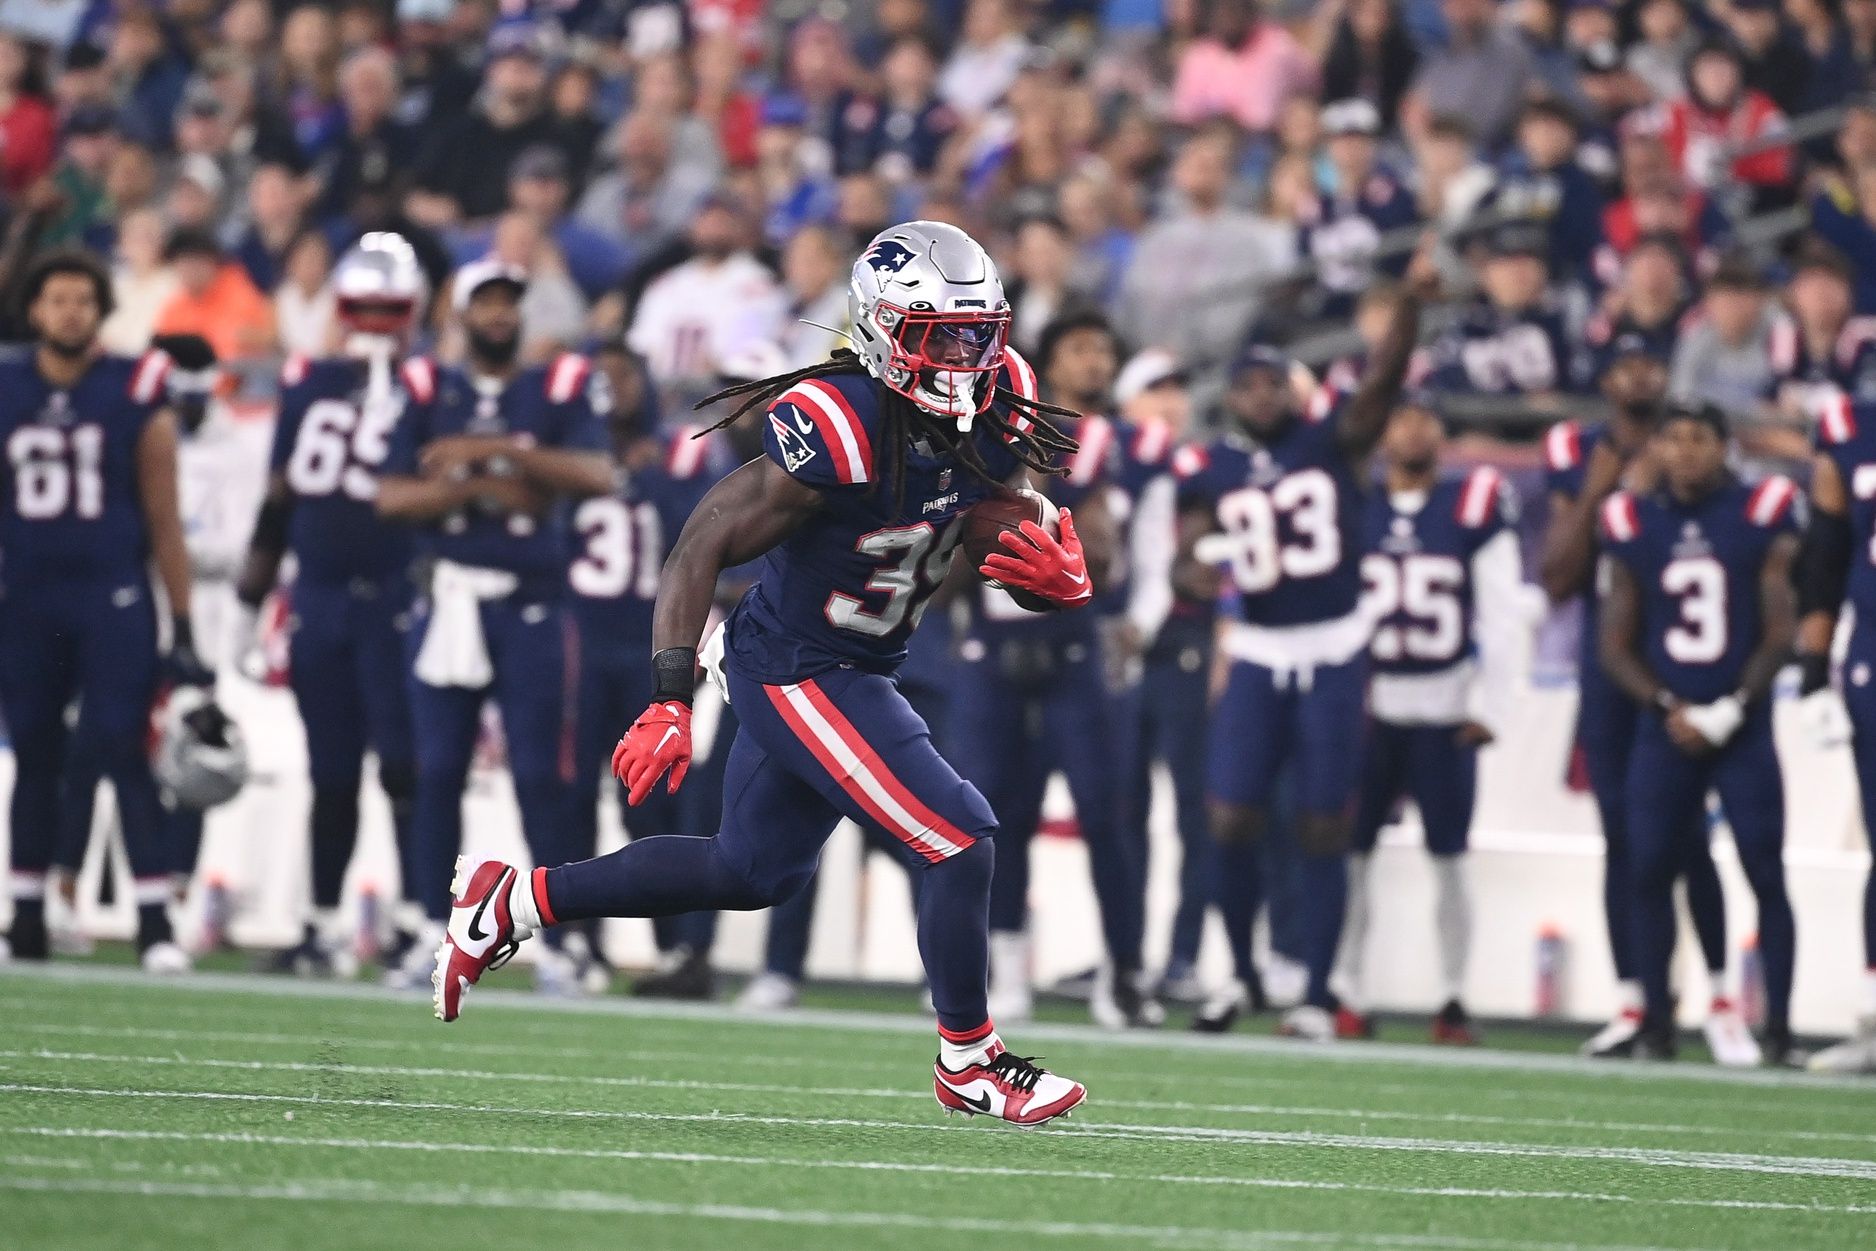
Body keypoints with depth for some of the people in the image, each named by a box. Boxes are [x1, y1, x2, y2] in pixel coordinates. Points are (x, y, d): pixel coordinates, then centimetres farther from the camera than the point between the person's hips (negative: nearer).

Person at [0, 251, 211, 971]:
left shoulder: (135, 397, -2)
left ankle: (156, 925, -9)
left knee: (125, 756, -9)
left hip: (113, 598, -3)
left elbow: (164, 524, 1)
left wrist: (182, 631, -1)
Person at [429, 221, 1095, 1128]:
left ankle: (511, 904, 34)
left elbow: (1019, 542, 6)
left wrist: (1060, 578, -20)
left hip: (859, 669, 9)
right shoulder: (835, 433, -27)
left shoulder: (997, 417, -5)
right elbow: (700, 550, -24)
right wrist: (669, 705, -30)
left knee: (753, 873, 23)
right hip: (800, 678, -9)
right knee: (962, 840, -11)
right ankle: (968, 1061, 7)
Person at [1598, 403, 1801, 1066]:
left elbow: (1780, 632, -1)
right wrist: (1669, 707, -7)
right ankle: (1655, 1023, 7)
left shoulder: (1761, 519, -1)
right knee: (1649, 872, -2)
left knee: (1766, 877, -6)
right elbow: (1615, 645, 7)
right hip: (1665, 728, 2)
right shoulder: (1634, 526, 5)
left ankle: (1778, 1029, -3)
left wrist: (1733, 708, -10)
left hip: (1741, 729, -2)